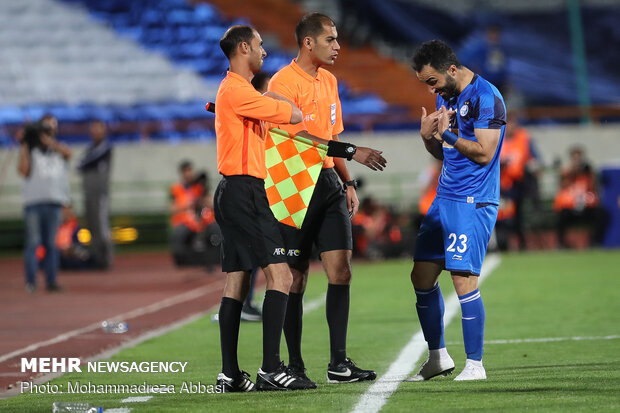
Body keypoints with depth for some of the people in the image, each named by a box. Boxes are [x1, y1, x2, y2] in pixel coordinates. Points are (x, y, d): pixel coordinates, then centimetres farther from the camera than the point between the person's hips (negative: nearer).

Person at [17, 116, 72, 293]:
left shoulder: (59, 148, 15)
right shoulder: (30, 149, 10)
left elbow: (67, 153, -8)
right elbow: (24, 170, -5)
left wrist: (47, 140, -12)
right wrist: (24, 145, -3)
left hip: (54, 201, 3)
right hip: (33, 201, -2)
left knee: (51, 243, 4)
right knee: (33, 242, -7)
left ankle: (51, 281, 7)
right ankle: (30, 281, -7)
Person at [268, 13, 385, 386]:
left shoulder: (328, 81, 16)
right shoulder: (284, 82, -11)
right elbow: (298, 138, -18)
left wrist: (348, 182, 16)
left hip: (328, 183, 7)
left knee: (341, 270, -1)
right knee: (296, 277, -1)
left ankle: (339, 363, 3)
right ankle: (294, 366, 7)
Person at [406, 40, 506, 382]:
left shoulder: (486, 97, -13)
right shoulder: (446, 96, 15)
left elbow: (484, 152, -18)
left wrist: (447, 134, -18)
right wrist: (428, 137, 0)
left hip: (473, 202, -9)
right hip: (444, 199, 9)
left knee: (464, 280, -11)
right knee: (422, 276, 8)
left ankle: (475, 364, -3)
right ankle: (437, 356, 19)